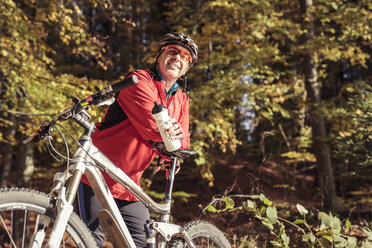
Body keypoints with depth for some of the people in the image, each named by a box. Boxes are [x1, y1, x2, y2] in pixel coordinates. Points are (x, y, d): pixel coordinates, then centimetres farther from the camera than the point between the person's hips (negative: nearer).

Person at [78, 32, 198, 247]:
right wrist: (169, 133, -5)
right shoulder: (140, 81, -10)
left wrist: (178, 135, -17)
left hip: (129, 182, 7)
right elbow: (150, 126, -23)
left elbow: (182, 145, 4)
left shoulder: (181, 100, 12)